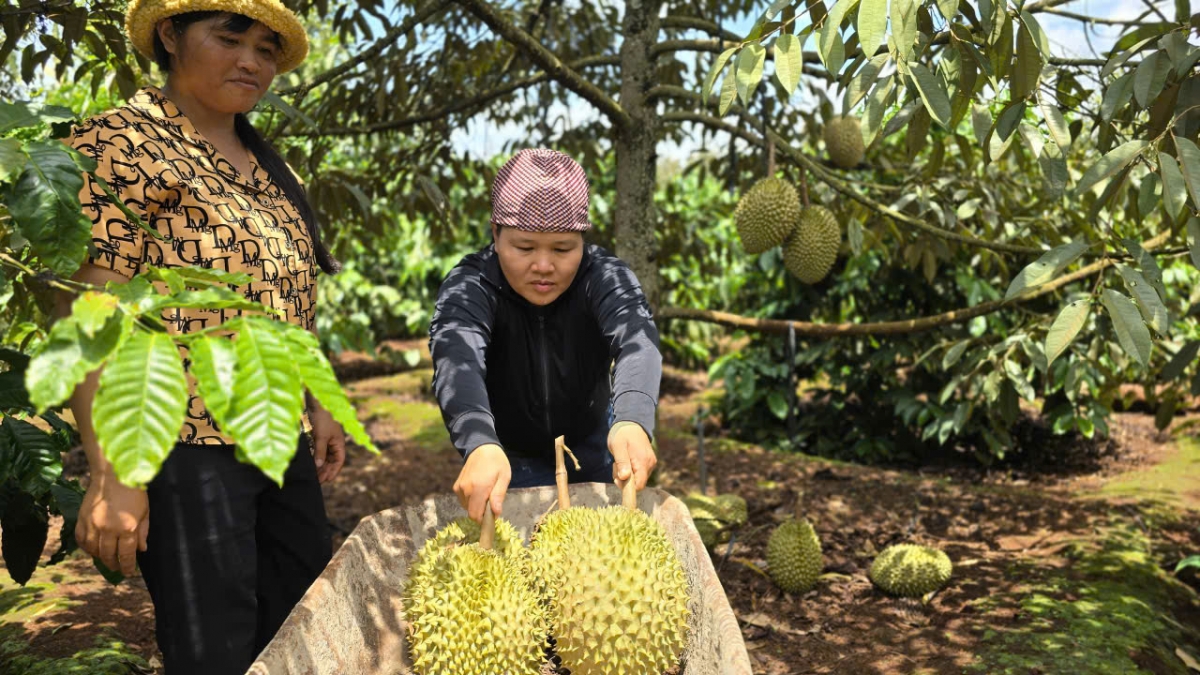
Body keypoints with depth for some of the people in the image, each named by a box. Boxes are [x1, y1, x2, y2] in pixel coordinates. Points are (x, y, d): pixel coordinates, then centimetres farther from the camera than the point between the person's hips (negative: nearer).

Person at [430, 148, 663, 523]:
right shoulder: (469, 286, -27)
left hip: (591, 447, 2)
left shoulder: (604, 277, -25)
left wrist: (632, 421, -66)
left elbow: (636, 340, -44)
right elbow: (457, 357, -47)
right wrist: (481, 445, -68)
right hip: (507, 456, -1)